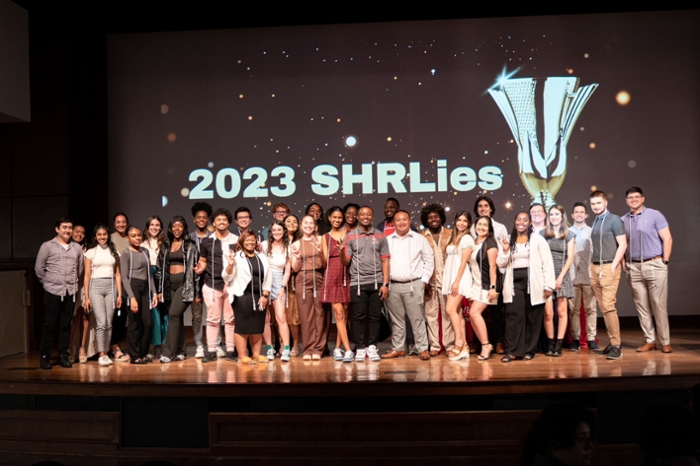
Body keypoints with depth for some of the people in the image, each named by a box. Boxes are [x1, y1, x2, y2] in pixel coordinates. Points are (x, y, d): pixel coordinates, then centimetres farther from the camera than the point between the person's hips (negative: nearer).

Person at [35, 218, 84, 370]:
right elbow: (39, 268, 1)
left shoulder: (77, 248, 9)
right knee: (49, 324, 1)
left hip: (71, 291, 3)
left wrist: (74, 281, 11)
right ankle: (45, 356, 10)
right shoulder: (47, 246, 0)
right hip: (53, 291, -3)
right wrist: (48, 283, 4)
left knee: (66, 325, 7)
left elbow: (80, 268, 16)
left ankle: (63, 355, 15)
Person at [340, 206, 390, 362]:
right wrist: (342, 253, -20)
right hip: (357, 283, -1)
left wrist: (385, 284, -2)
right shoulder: (350, 236, 6)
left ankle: (372, 347, 11)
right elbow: (346, 262, 3)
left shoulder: (380, 236, 8)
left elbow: (385, 261, 6)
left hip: (377, 282, 1)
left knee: (375, 316, 3)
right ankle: (360, 349, 9)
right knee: (359, 317, 1)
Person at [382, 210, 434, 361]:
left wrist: (424, 280, -1)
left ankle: (423, 349, 4)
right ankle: (398, 348, 19)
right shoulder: (387, 240, 10)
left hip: (413, 285, -2)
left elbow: (429, 261, 6)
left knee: (417, 319, -2)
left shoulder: (420, 239, 5)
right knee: (396, 320, 10)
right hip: (392, 286, 2)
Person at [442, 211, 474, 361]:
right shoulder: (452, 238, 18)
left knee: (451, 309, -17)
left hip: (460, 278, -8)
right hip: (449, 277, 8)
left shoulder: (467, 239, -4)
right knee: (457, 312, 5)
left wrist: (457, 281, -17)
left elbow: (464, 262, -11)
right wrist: (449, 281, 8)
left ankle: (459, 344, -12)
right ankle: (464, 346, 8)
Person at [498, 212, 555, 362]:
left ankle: (529, 350, 13)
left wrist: (548, 286, -9)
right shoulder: (509, 241, 14)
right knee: (513, 315, -7)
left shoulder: (538, 239, 0)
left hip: (533, 283, -3)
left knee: (532, 318, 3)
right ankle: (512, 351, -5)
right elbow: (501, 264, 12)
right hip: (515, 283, 3)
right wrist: (505, 251, -7)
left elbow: (547, 263, -3)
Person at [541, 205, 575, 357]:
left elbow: (570, 258, 3)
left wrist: (561, 276, -7)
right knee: (548, 312, -6)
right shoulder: (543, 233, 9)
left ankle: (559, 344, 1)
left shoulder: (569, 235, 9)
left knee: (561, 311, -2)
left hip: (562, 276, 0)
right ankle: (551, 343, 3)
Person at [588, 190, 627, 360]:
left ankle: (616, 345, -7)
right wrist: (592, 266, 9)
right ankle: (612, 342, 14)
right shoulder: (595, 223, 16)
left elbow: (623, 244, -10)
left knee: (608, 306, -12)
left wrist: (613, 266, -15)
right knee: (603, 308, 7)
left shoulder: (614, 220, -4)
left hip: (609, 267, -7)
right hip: (595, 268, 7)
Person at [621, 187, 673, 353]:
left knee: (659, 305, -4)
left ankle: (665, 342, 4)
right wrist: (624, 264, 5)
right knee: (642, 306, 5)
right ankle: (649, 341, 13)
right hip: (633, 268, 4)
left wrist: (665, 261, -8)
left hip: (654, 265, -3)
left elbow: (667, 239, -1)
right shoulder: (623, 220, 11)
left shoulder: (654, 215, 1)